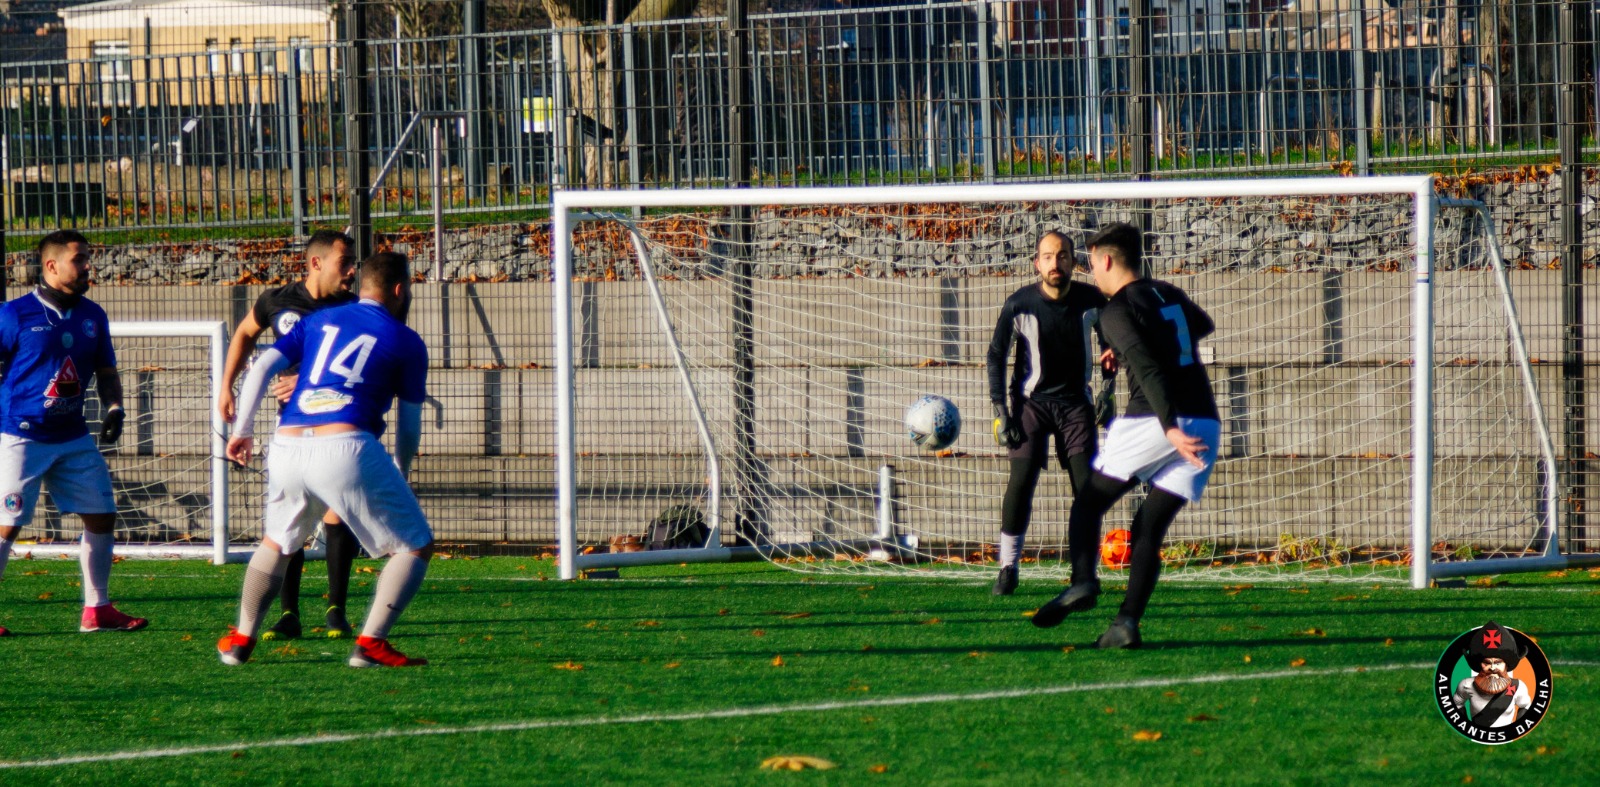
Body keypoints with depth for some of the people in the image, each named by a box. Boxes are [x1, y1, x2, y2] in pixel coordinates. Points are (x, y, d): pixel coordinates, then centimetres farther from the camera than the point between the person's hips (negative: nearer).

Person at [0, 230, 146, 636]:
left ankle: (97, 610, 18)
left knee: (102, 517, 7)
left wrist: (114, 407, -1)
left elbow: (106, 371, 16)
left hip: (74, 438, 6)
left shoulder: (92, 316, 7)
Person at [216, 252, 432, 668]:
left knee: (277, 541, 31)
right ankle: (371, 642, -6)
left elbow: (261, 368, 11)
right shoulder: (406, 343, 12)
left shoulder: (318, 321, 22)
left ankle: (241, 639, 28)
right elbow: (409, 423, 15)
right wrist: (400, 473, 30)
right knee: (416, 545, 8)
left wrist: (243, 430, 12)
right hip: (346, 446, -5)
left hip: (287, 446, 5)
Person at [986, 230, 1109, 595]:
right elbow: (996, 353, -4)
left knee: (1087, 484, -9)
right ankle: (1008, 569, -5)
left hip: (1075, 401, 2)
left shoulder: (1090, 301, -7)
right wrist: (1001, 410, -10)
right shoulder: (1019, 304, -12)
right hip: (1031, 400, -2)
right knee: (1020, 480, -14)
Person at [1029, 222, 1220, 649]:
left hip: (1152, 422, -6)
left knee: (1088, 504, 8)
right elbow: (1203, 326, 41)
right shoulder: (1168, 294, 19)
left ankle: (1083, 581, -16)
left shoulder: (1118, 310, -4)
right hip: (1205, 420, 6)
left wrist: (1171, 428, -27)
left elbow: (1149, 371, -18)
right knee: (1149, 530, 7)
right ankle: (1127, 623, -6)